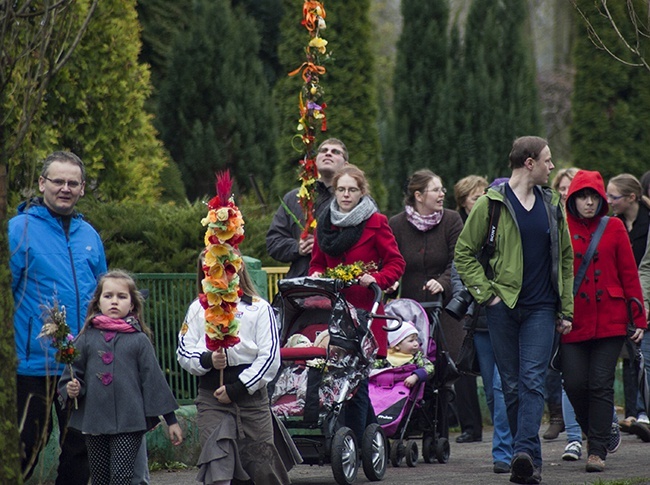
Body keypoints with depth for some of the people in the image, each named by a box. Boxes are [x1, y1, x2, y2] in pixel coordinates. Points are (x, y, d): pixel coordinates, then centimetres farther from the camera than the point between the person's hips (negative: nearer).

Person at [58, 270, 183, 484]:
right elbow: (72, 375, 11)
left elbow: (154, 379, 5)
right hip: (94, 422, 2)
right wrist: (70, 389, -12)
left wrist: (170, 420, 6)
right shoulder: (87, 339, 6)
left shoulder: (139, 340, 3)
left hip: (129, 423, -2)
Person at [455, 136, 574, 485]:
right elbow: (464, 253, 3)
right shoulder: (492, 203, 0)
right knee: (511, 385, 3)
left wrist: (566, 309, 14)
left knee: (533, 381, -13)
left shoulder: (552, 204, 12)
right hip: (503, 306, -1)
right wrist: (486, 294, -6)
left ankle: (525, 454, -24)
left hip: (541, 308, 1)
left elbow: (565, 259, 19)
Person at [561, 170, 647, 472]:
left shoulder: (614, 228, 5)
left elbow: (629, 274, 6)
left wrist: (638, 319, 3)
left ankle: (597, 451, 3)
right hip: (573, 321, 0)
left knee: (601, 385, -2)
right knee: (575, 384, -3)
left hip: (610, 320, 0)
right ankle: (593, 432, 24)